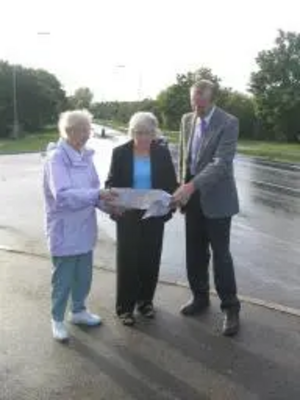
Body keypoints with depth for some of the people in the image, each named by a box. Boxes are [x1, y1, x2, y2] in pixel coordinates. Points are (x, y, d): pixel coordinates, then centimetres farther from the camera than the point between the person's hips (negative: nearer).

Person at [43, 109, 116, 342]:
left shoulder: (85, 156, 5)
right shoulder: (56, 158, -17)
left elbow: (92, 190, 8)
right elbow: (62, 195, -28)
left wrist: (108, 203, -10)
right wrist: (97, 194, -35)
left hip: (84, 228, 7)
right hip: (64, 231, -7)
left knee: (84, 275, 18)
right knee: (63, 278, 6)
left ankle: (79, 311, 38)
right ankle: (57, 320, 25)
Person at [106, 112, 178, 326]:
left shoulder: (162, 152, -1)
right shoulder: (120, 152, -4)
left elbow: (171, 183, 2)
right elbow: (112, 182, -1)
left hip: (154, 215, 2)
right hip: (128, 215, -1)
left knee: (150, 259, 9)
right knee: (127, 260, 3)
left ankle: (145, 301, 28)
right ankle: (125, 306, 16)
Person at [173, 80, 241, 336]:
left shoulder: (228, 123, -15)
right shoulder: (187, 120, 6)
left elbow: (221, 163, -24)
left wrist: (192, 185, -33)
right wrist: (182, 185, 10)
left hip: (216, 197, -6)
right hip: (192, 196, 6)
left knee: (220, 254, 0)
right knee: (195, 253, 14)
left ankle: (230, 307, 14)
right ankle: (200, 297, 31)